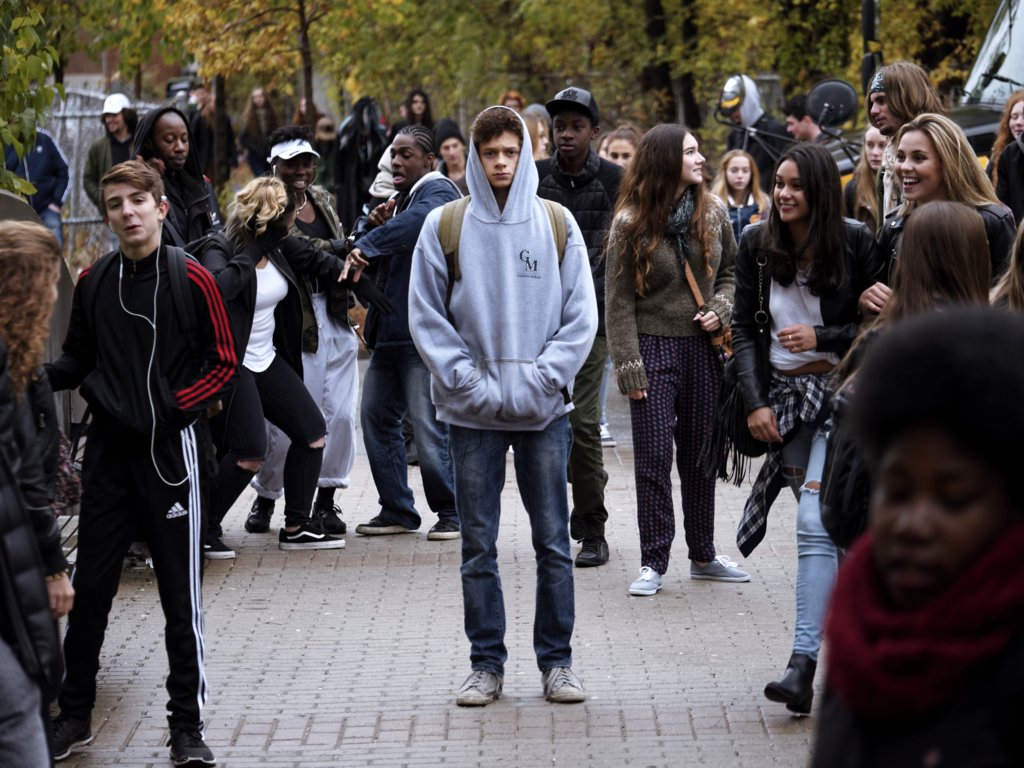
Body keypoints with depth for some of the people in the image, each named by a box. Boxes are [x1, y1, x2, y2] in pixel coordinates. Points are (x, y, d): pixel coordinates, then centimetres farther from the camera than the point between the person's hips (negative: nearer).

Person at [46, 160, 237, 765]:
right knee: (91, 586, 8)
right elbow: (78, 360, 14)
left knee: (181, 593, 1)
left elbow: (224, 364, -3)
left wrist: (174, 405, -15)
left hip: (169, 449, -4)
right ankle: (74, 715, 20)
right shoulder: (93, 283, 7)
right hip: (108, 449, 4)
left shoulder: (191, 280, -6)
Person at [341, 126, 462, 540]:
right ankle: (396, 510, 19)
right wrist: (379, 226, 0)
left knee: (428, 424, -9)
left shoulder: (438, 191, -9)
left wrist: (368, 244, -40)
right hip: (391, 332, 10)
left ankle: (451, 512, 3)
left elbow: (419, 220, -33)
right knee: (376, 416, 11)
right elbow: (385, 263, 19)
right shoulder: (401, 199, 21)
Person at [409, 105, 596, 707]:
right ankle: (487, 664, 12)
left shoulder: (557, 224, 4)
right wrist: (468, 382, -9)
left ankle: (556, 661, 13)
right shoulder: (444, 227, 2)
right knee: (479, 545, 4)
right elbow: (426, 316, 1)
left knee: (553, 540, 4)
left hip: (545, 409, 0)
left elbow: (581, 317, 3)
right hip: (473, 412, 0)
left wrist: (543, 378, -9)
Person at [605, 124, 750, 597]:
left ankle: (703, 555, 23)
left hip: (703, 347, 4)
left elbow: (731, 269, 16)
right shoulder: (631, 224, -7)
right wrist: (628, 367, -11)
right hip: (654, 346, -4)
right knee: (654, 458, -3)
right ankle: (653, 562, 5)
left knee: (701, 455, 12)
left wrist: (720, 309, -4)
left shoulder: (713, 213, 4)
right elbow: (619, 302, -6)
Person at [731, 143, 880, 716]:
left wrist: (822, 337, -14)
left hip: (838, 392, -4)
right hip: (784, 394, 4)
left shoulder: (855, 242, -7)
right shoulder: (758, 244, 4)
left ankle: (803, 665, -19)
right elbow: (745, 328, 7)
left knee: (815, 522, -15)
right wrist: (756, 402, -2)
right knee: (825, 522, 5)